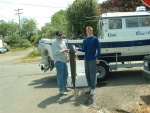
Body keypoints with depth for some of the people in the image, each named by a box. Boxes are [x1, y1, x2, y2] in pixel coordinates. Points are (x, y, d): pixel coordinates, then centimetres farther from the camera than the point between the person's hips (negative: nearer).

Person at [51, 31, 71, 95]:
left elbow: (66, 50, 21)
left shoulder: (63, 41, 16)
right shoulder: (54, 43, -12)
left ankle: (65, 87, 30)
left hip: (64, 61, 9)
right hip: (58, 61, -9)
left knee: (65, 75, 17)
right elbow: (55, 52, -23)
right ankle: (61, 90, 0)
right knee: (60, 76, -6)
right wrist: (64, 51, -20)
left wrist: (68, 57, 9)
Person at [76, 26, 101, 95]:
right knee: (87, 73, 10)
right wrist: (78, 49, -16)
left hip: (93, 59, -5)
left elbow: (98, 49, -5)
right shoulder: (85, 40, 9)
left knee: (92, 73, -2)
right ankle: (89, 86, 23)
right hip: (86, 59, 5)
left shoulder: (95, 39, -2)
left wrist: (98, 58, -10)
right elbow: (84, 50, 1)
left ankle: (93, 88, 7)